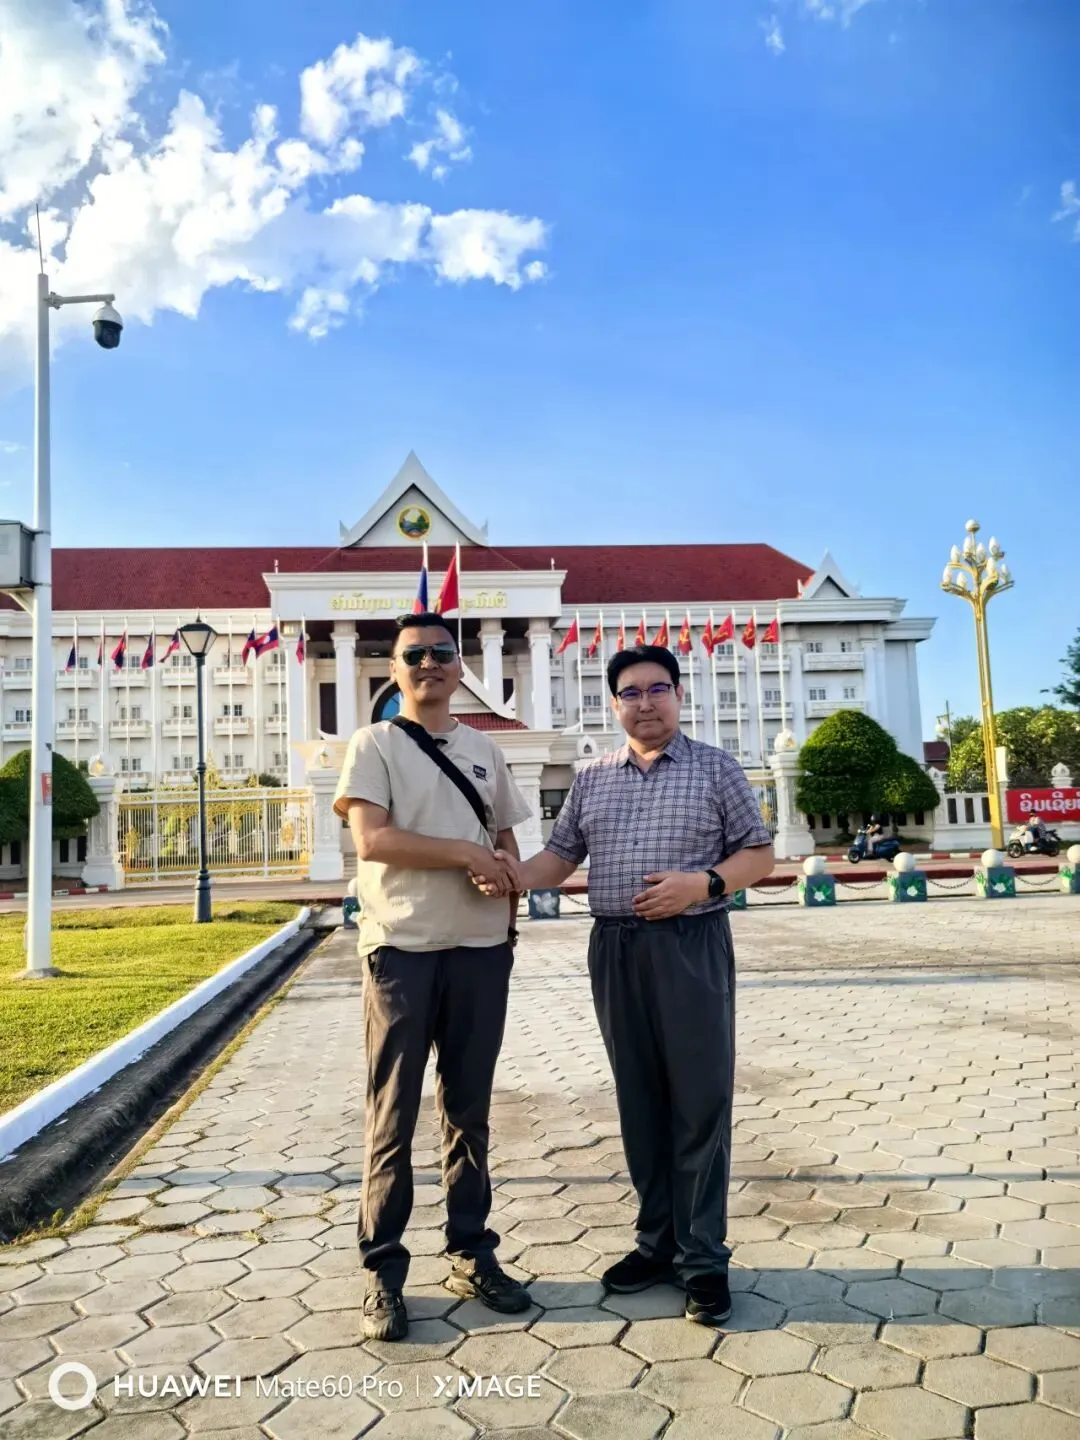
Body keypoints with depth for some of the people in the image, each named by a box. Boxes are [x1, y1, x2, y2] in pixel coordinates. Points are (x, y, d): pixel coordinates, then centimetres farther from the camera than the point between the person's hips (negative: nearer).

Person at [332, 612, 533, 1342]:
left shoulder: (484, 749, 13)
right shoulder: (375, 743, -2)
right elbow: (371, 838, -14)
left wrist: (506, 880, -4)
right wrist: (465, 852, -13)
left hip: (481, 948, 5)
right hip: (402, 949, -4)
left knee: (469, 1111, 13)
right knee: (393, 1115, 2)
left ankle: (471, 1254, 26)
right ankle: (384, 1271, 14)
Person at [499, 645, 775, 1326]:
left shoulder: (715, 768, 1)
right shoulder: (591, 780, 12)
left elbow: (760, 854, 1)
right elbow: (559, 856, 10)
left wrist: (703, 884, -17)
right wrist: (507, 877, -10)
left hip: (693, 947, -4)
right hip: (614, 950, 4)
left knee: (699, 1103, 1)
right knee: (640, 1101, 12)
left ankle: (704, 1257, 13)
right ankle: (658, 1240, 25)